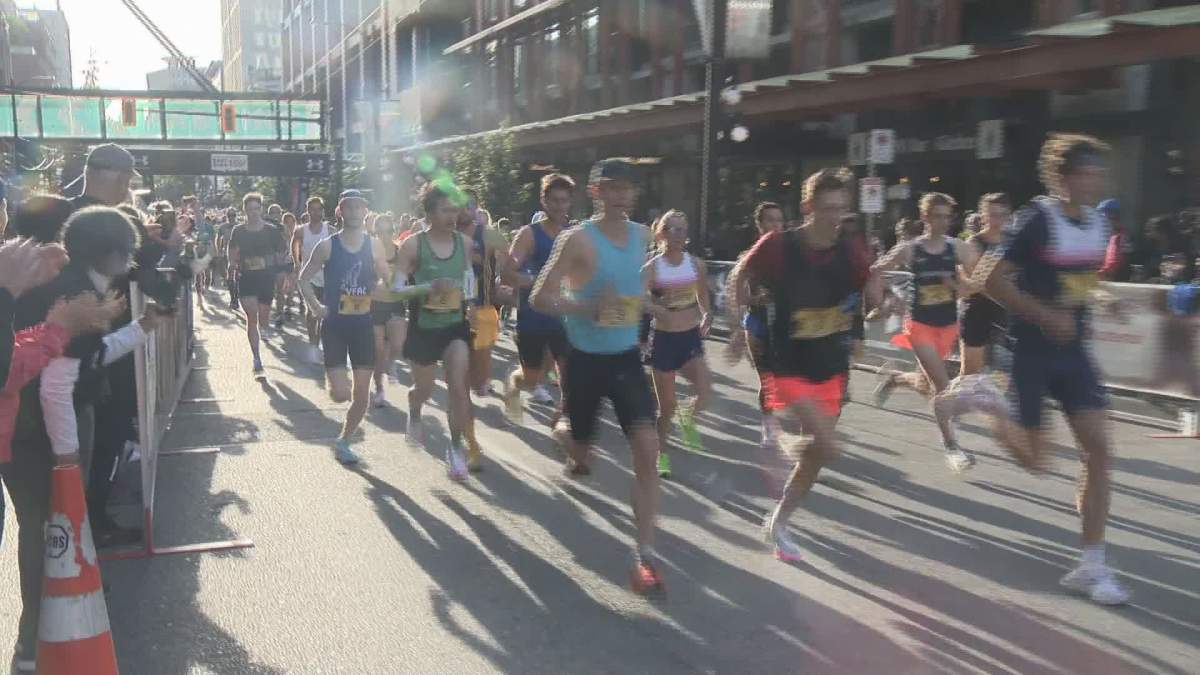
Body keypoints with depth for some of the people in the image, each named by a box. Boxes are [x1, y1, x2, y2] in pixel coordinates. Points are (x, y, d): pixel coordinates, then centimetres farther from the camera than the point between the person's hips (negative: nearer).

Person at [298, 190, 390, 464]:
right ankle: (334, 379, 26)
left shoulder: (373, 247, 1)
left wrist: (374, 295, -4)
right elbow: (304, 279, 4)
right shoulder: (327, 246, -4)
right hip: (334, 324, -3)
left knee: (361, 394, 3)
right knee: (341, 394, -11)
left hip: (363, 324, 3)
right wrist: (315, 306, -9)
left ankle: (343, 442, 23)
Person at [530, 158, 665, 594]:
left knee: (647, 448, -12)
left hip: (627, 357, 4)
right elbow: (540, 298, -19)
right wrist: (587, 308, -32)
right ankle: (565, 437, 55)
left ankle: (645, 555, -8)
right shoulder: (578, 239, -16)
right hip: (586, 358, -3)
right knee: (581, 450, 13)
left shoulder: (642, 236, 2)